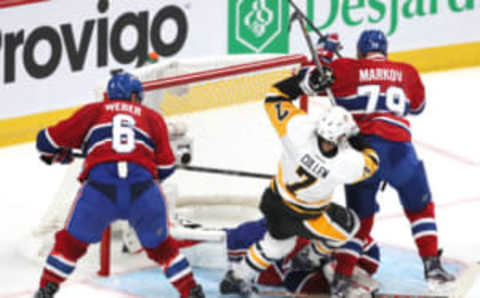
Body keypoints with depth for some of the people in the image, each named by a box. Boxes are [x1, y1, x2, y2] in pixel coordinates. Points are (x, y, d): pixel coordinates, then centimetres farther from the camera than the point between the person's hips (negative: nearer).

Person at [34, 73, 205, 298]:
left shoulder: (93, 111, 24)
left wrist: (59, 155, 47)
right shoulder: (152, 117, 26)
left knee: (72, 242, 19)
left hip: (99, 182, -1)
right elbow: (165, 167, 18)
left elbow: (48, 140, 25)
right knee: (160, 246, 24)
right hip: (143, 186, 1)